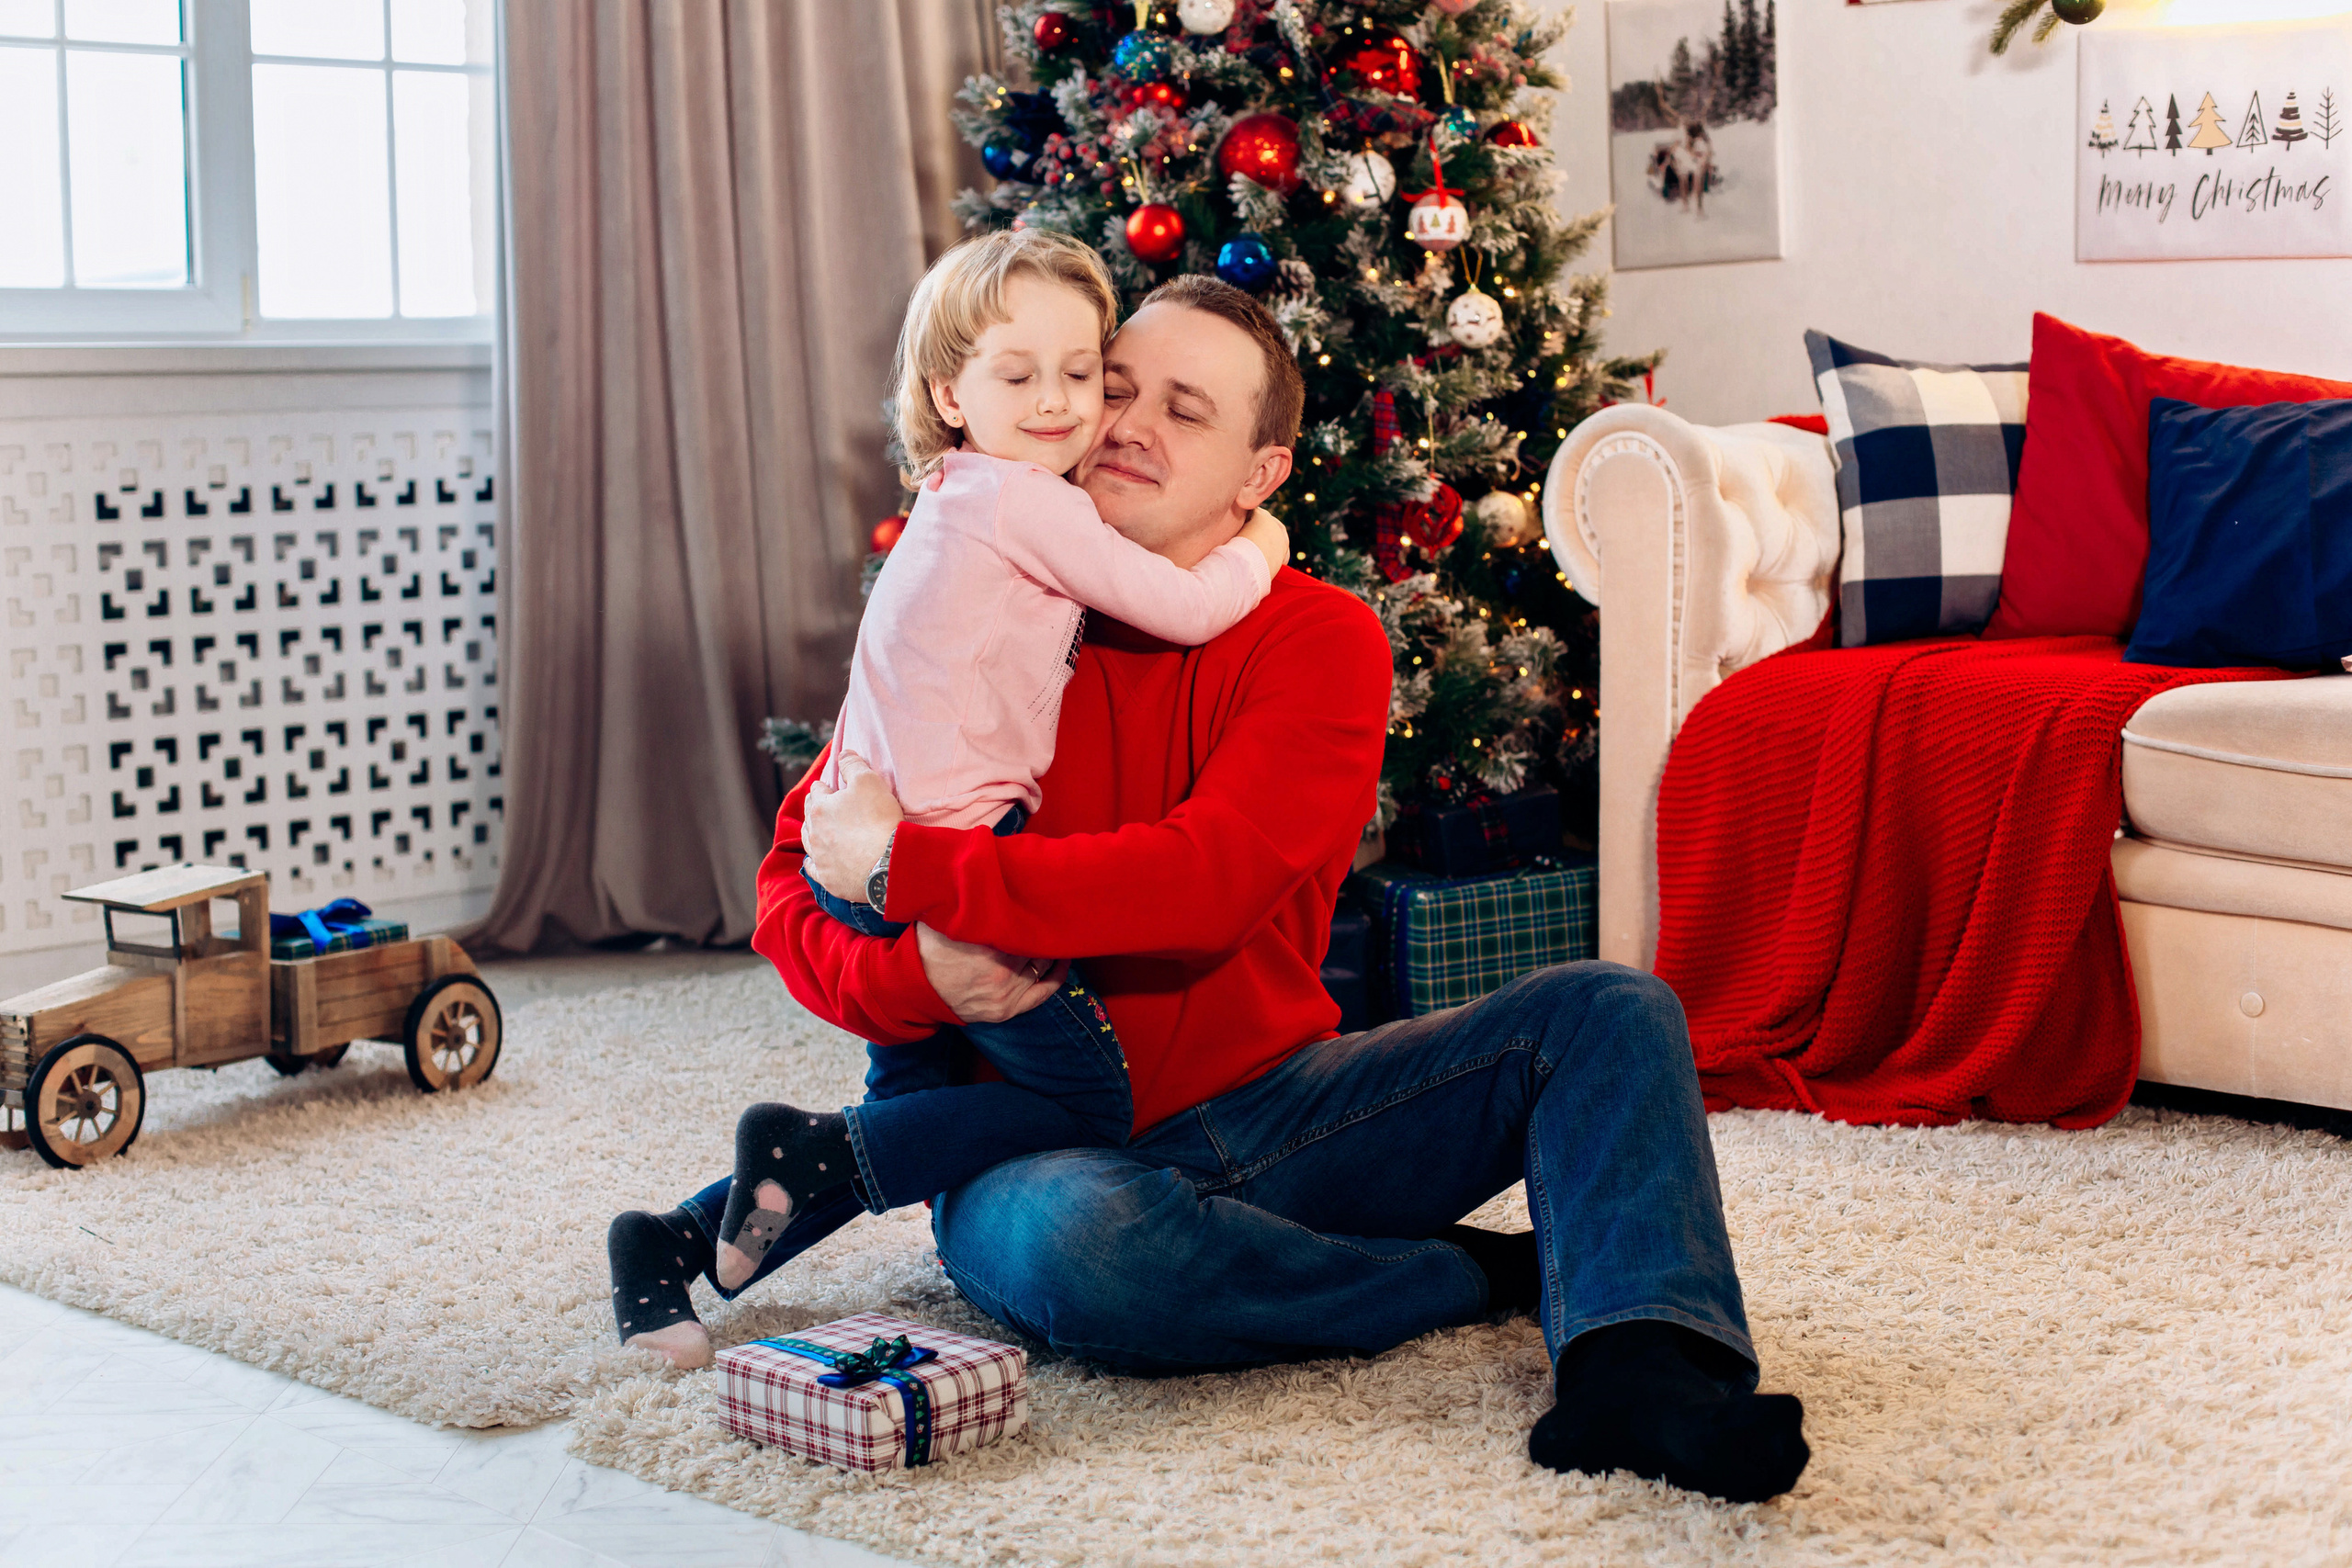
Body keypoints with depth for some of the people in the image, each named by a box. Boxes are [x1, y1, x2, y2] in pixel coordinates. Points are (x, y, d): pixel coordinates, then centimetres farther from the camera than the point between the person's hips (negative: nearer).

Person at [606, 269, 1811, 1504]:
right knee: (1079, 1245, -37)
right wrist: (915, 973, -23)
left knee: (1610, 1011, -15)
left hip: (1271, 1110, 2)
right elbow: (791, 887, 0)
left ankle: (1633, 1377, -39)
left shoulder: (1319, 639, -2)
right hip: (1040, 1146, -1)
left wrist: (908, 863, -21)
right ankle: (1482, 1274, -15)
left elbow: (1205, 883, -19)